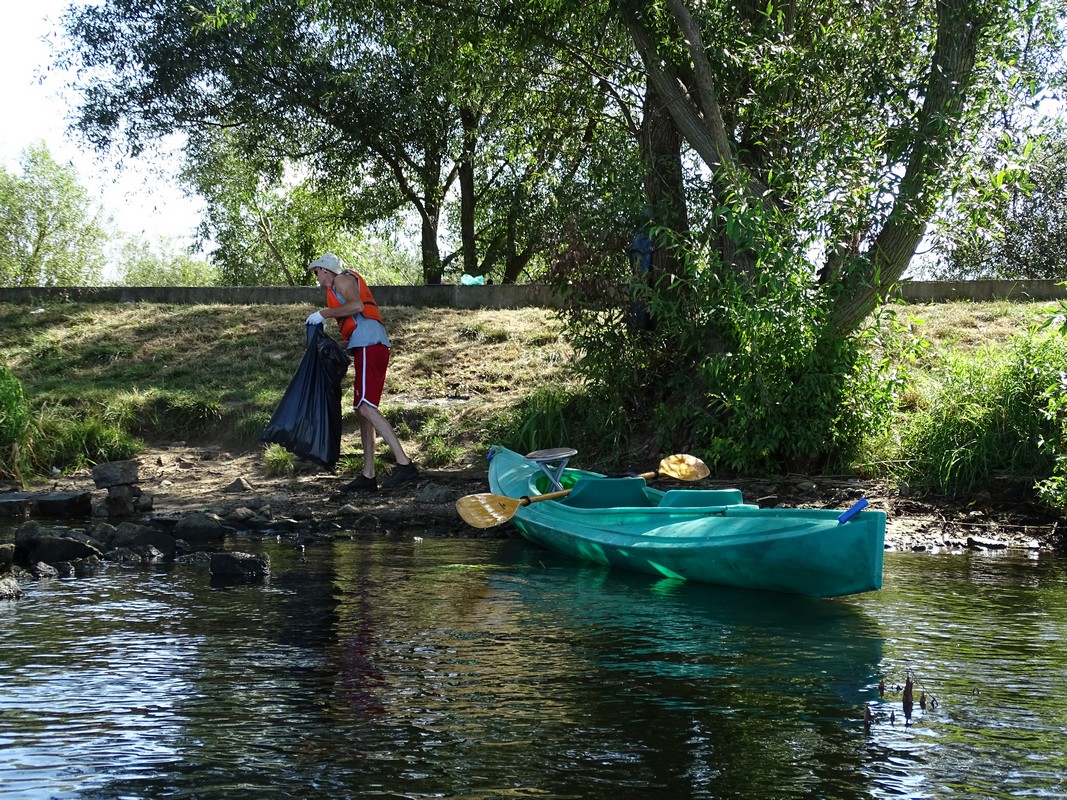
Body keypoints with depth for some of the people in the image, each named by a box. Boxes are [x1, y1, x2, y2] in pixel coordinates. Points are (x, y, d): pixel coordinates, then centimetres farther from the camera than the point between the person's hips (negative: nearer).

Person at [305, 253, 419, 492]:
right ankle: (368, 476, 9)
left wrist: (323, 314, -10)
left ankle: (404, 464, -28)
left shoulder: (342, 279, 3)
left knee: (366, 407, -19)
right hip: (368, 348, 10)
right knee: (363, 410, 9)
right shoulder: (344, 286, 32)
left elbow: (356, 305, -17)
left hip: (369, 346, -10)